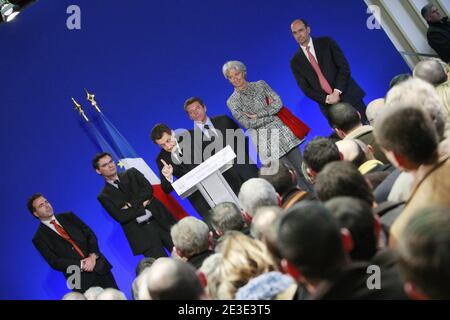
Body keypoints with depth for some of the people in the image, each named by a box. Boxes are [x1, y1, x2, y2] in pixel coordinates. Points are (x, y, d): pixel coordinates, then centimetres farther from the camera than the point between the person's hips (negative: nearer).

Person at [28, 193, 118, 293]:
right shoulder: (39, 238, 0)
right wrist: (80, 265, -15)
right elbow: (54, 262, -7)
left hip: (100, 267, 4)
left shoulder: (68, 217, 12)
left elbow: (90, 234, 7)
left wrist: (93, 256, -10)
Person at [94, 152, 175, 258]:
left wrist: (132, 204, -11)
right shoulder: (104, 196, 5)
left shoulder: (132, 173, 13)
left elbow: (148, 189, -2)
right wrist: (142, 205, -6)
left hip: (161, 221, 2)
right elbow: (120, 217, -7)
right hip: (141, 233, -2)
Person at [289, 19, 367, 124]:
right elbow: (305, 88, 2)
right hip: (328, 105, 0)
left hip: (348, 96, 0)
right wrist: (327, 99, -13)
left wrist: (337, 92, -14)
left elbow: (344, 66, -3)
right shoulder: (296, 62, 5)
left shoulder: (326, 43, 3)